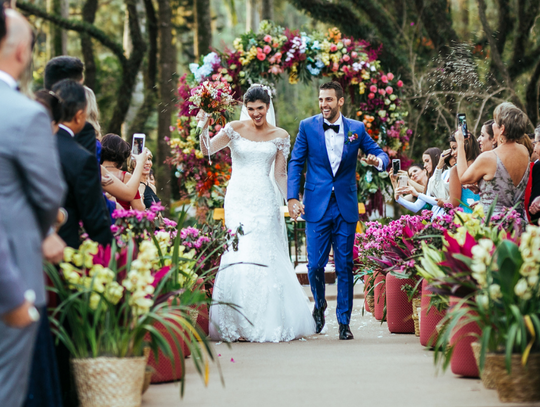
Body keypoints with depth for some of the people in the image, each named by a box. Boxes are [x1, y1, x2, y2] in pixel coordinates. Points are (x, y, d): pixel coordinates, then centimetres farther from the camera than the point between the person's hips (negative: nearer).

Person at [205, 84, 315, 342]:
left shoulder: (280, 136, 9)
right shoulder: (234, 129, 6)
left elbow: (280, 175, 12)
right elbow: (207, 150, -3)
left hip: (265, 201, 0)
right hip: (238, 199, 0)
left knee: (265, 258, -6)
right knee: (238, 258, -8)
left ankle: (268, 323, 2)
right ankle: (239, 324, -1)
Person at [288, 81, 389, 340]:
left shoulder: (357, 129, 6)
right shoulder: (307, 127, 3)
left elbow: (380, 154, 10)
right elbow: (296, 163, 4)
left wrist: (377, 161, -15)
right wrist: (292, 197, -6)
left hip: (346, 207, 1)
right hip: (317, 207, -1)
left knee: (345, 266, 1)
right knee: (315, 264, -4)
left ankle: (344, 322, 9)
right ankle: (319, 305, 26)